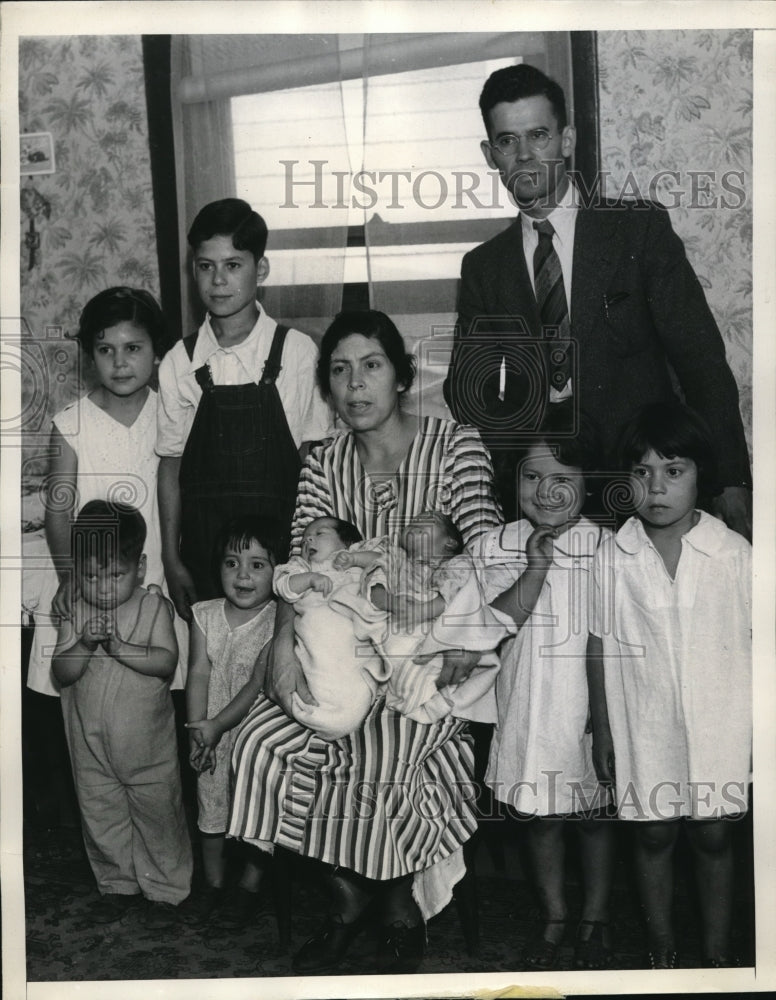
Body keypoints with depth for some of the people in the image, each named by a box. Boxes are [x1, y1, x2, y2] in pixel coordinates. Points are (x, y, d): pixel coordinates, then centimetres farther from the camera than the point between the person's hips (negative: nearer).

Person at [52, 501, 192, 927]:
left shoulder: (153, 607, -10)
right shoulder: (75, 613, -4)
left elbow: (167, 660, -21)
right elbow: (61, 673, -9)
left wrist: (119, 647, -29)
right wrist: (84, 644, -26)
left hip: (148, 743, -2)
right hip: (91, 744, 3)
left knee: (158, 815, 10)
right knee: (101, 817, 15)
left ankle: (165, 888, 27)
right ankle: (118, 884, 34)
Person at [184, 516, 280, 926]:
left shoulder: (277, 621, -16)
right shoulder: (205, 615, -4)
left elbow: (259, 684, -19)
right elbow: (198, 673, -6)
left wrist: (217, 725, -22)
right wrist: (197, 730, -15)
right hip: (212, 737, 4)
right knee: (210, 808, 14)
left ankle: (250, 884, 28)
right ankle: (213, 884, 34)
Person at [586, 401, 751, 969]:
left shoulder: (736, 554, -9)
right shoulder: (613, 557, -6)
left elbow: (760, 646, -2)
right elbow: (601, 647, 2)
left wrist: (760, 732, 0)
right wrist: (602, 731, 6)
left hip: (720, 727, 0)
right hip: (644, 730, 1)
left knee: (714, 838, 13)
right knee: (654, 836, 14)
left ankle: (718, 953, 33)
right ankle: (662, 952, 34)